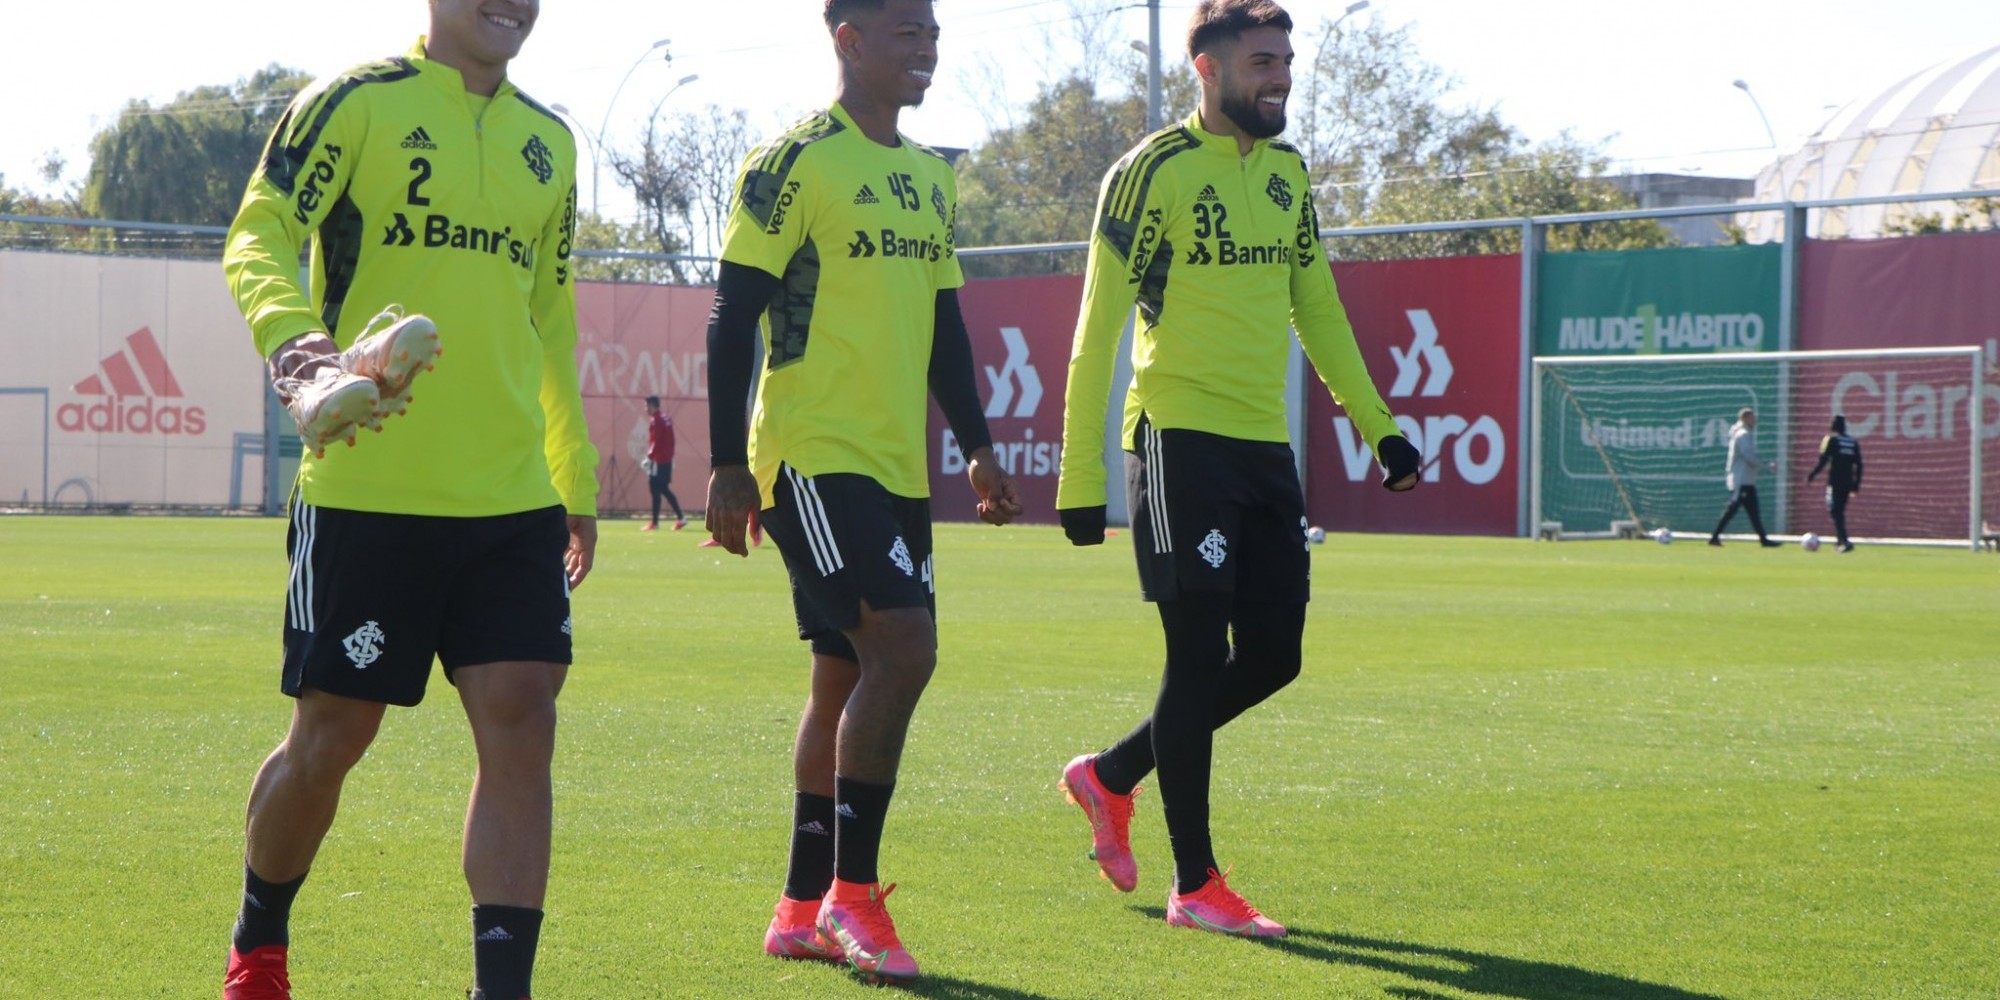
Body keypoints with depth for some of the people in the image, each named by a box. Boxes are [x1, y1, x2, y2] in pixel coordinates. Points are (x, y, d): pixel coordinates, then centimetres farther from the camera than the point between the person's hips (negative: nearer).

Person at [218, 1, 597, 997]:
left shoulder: (548, 142, 15)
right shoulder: (356, 100, -3)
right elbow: (259, 235, -12)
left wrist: (576, 480, 25)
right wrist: (291, 337, -33)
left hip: (513, 501, 5)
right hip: (367, 493, -5)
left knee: (521, 720, -7)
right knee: (330, 733, 4)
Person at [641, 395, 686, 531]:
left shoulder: (655, 421, -13)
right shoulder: (667, 419, 14)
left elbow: (656, 442, -20)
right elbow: (671, 441, 18)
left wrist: (649, 457, -18)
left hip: (658, 460, -9)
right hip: (667, 460, 9)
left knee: (655, 490, -5)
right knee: (664, 489, 14)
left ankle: (655, 523, -5)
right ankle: (680, 518, 11)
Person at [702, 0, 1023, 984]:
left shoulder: (931, 179, 16)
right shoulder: (793, 164, -8)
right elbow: (733, 316, -9)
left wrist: (977, 446, 15)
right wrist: (728, 463, -12)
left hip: (896, 464, 8)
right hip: (815, 454, -8)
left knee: (850, 674, 10)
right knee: (903, 644, -18)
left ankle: (802, 911, 18)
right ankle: (852, 893, -9)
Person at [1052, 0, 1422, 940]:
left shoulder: (1286, 173, 13)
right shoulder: (1153, 172, -8)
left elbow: (1317, 309, 23)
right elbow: (1096, 330, -10)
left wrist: (1379, 427, 19)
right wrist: (1081, 477, -14)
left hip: (1266, 447, 7)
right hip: (1181, 440, -7)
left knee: (1271, 657, 8)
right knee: (1198, 656, -5)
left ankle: (1109, 777, 27)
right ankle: (1195, 886, 4)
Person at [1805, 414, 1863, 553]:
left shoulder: (1831, 440, -4)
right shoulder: (1853, 443, 13)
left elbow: (1822, 460, -10)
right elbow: (1858, 465, 12)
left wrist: (1811, 475, -1)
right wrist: (1856, 484, 18)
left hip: (1834, 482, -6)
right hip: (1847, 483, 6)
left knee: (1835, 512, -7)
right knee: (1840, 511, 17)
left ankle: (1845, 542, -21)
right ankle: (1841, 541, 17)